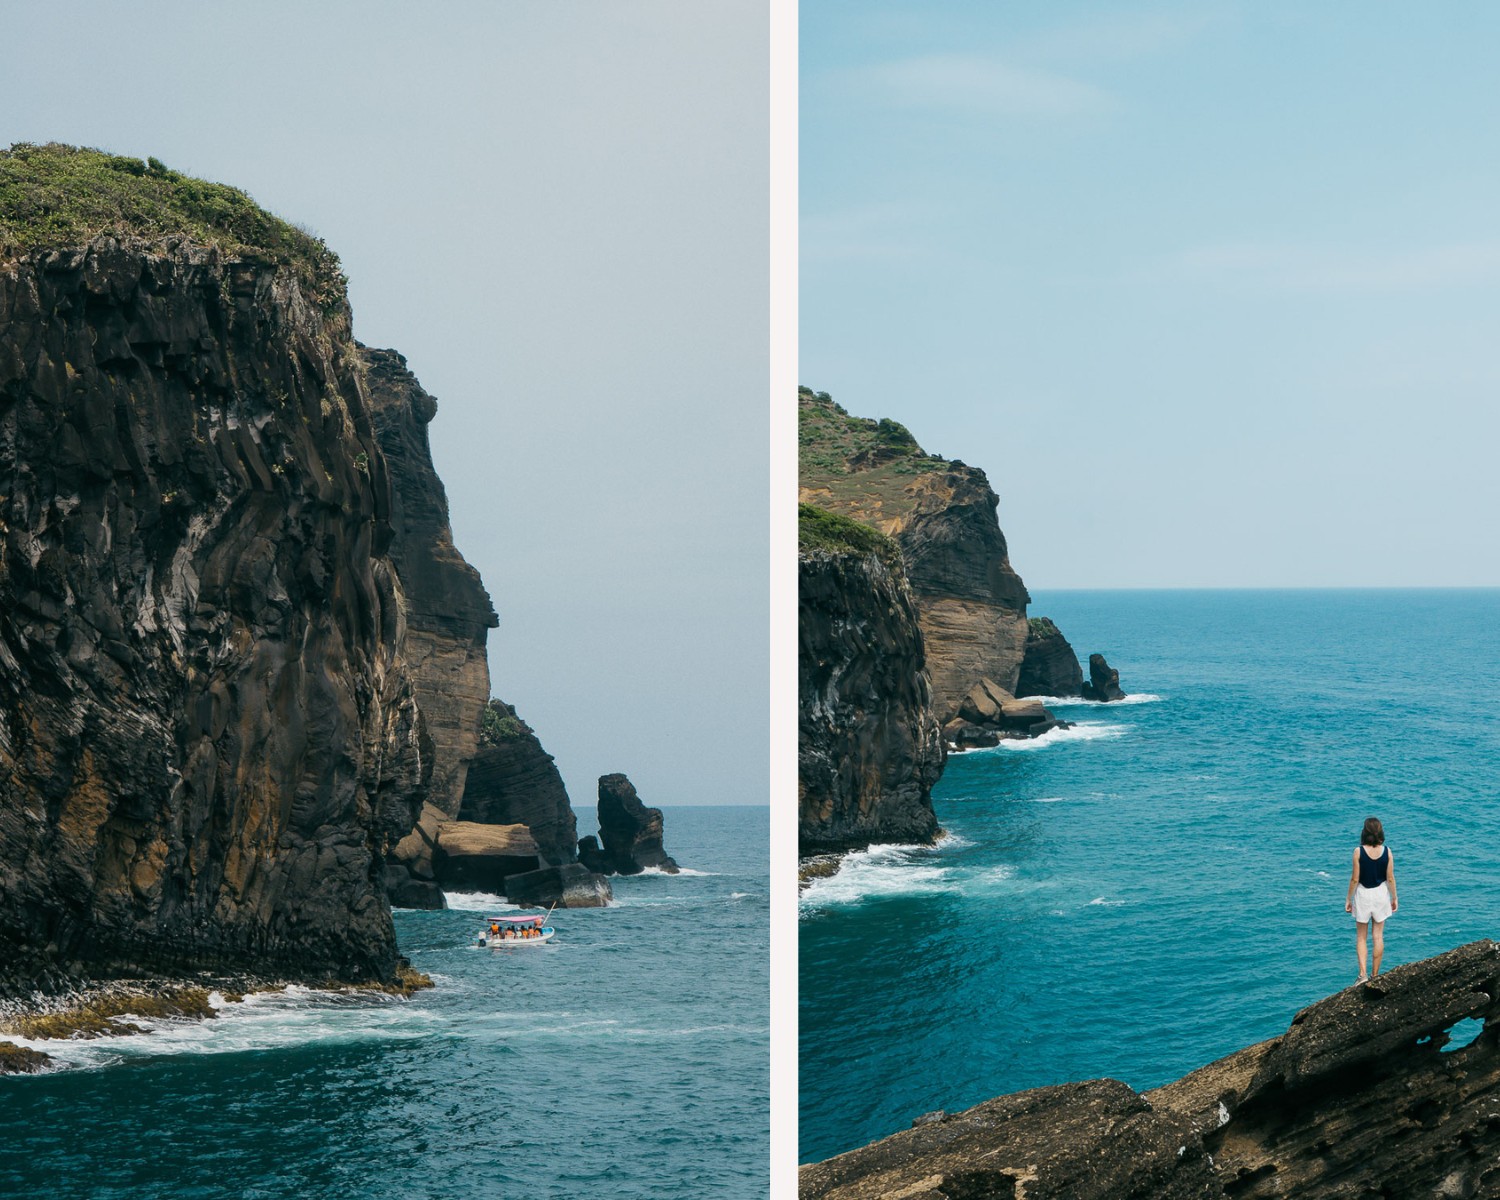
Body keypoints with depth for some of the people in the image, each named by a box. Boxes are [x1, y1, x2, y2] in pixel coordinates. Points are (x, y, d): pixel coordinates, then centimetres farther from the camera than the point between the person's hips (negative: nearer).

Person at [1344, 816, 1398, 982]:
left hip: (1363, 894, -2)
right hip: (1381, 893, 2)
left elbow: (1355, 879, -11)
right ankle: (1375, 975, 17)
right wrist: (1394, 898, 9)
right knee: (1378, 936, 12)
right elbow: (1390, 878, -4)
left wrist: (1348, 899, 0)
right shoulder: (1386, 851, -8)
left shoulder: (1359, 851, -15)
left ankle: (1363, 973, -4)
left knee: (1361, 937, 9)